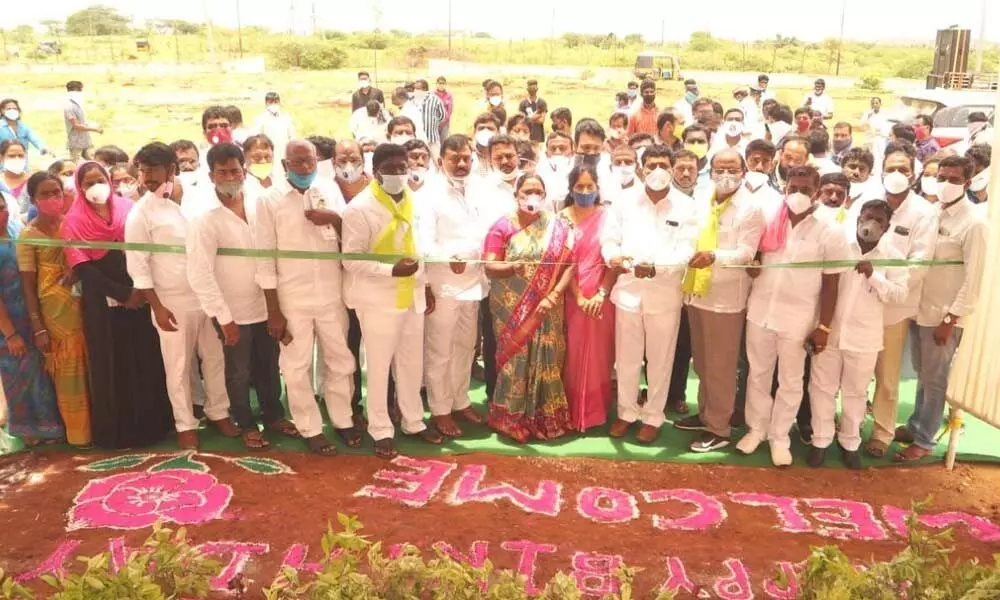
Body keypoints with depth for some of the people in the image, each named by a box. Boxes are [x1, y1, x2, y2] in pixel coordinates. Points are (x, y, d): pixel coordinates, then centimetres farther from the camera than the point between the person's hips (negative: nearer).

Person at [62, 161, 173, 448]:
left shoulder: (128, 208, 5)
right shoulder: (74, 221, -1)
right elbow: (82, 268, -7)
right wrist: (123, 293, -13)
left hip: (141, 296, 2)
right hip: (103, 303, -2)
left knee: (148, 360, 6)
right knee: (112, 367, 6)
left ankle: (153, 423, 20)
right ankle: (119, 430, 19)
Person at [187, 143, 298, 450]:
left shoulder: (258, 206, -1)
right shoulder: (204, 219, -14)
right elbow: (199, 275, -16)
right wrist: (223, 318, -16)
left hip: (266, 306, 4)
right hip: (233, 313, -4)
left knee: (269, 368, 18)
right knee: (239, 373, 13)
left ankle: (274, 416, 38)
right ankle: (247, 425, 32)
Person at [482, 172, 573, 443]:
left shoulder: (557, 226, 3)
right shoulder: (503, 226, -1)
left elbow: (569, 264, -2)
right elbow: (489, 267, -6)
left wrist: (554, 294, -15)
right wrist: (513, 267, -26)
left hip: (546, 309, 1)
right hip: (512, 309, -1)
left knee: (546, 361, 3)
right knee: (516, 361, 0)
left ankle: (546, 418, 16)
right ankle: (512, 419, 13)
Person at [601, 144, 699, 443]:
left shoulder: (686, 206, -4)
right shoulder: (626, 201, 3)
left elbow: (685, 251, -12)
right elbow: (609, 237, 5)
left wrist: (656, 268, -29)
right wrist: (612, 256, -19)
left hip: (665, 294, -2)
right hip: (628, 289, 2)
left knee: (659, 360, 9)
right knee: (626, 357, 12)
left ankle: (653, 416, 26)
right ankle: (627, 411, 30)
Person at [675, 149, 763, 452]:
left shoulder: (751, 208, -9)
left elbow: (746, 253, -19)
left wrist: (714, 256, -35)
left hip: (726, 296, -6)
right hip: (697, 291, 6)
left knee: (720, 367, 2)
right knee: (702, 363, 18)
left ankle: (718, 428, 14)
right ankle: (705, 413, 33)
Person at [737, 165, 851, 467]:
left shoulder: (830, 233, -7)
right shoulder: (769, 224, 1)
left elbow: (831, 285, -5)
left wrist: (823, 327, -7)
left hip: (798, 320, -3)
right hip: (760, 313, 3)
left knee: (790, 382, 10)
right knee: (758, 374, 15)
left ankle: (779, 437, 26)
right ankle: (756, 428, 32)